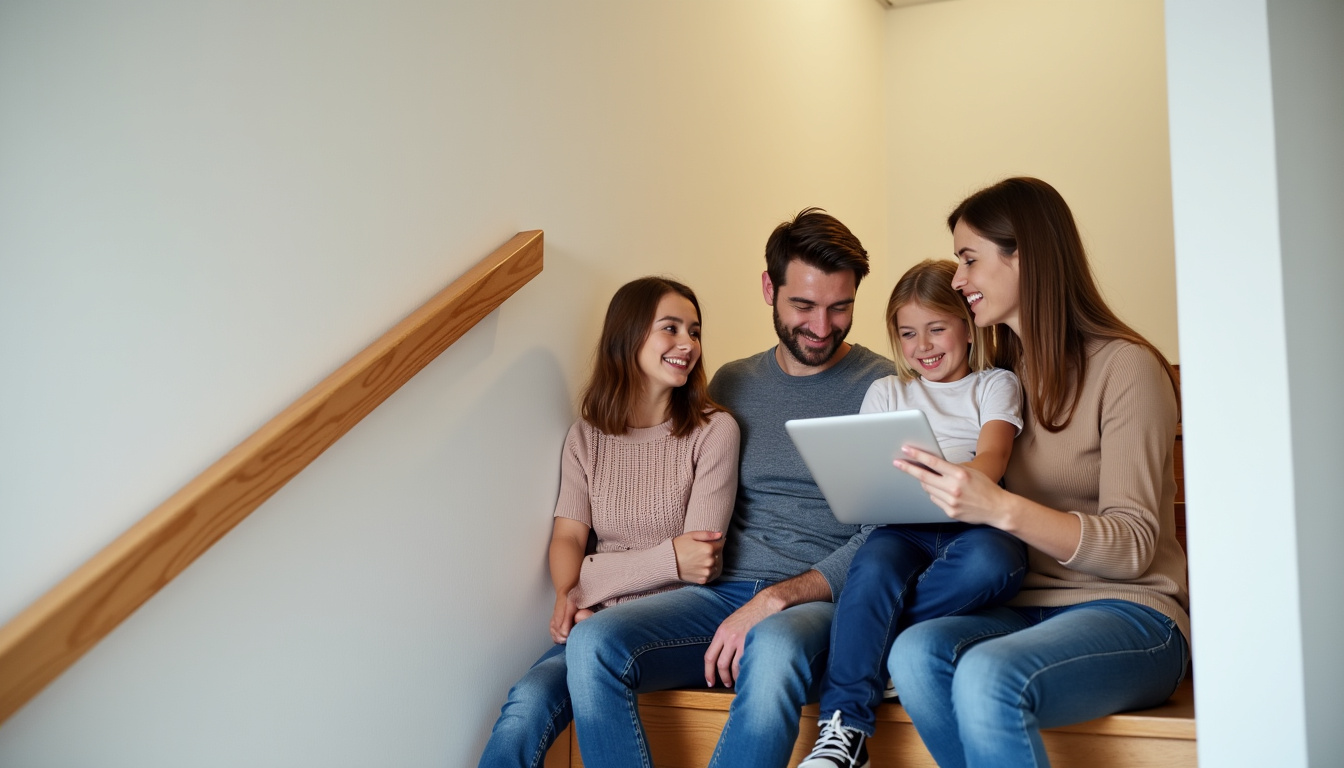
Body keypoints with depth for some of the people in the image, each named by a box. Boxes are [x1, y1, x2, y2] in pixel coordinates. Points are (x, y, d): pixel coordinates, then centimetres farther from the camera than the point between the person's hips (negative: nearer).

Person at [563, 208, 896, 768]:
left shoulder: (882, 386, 2)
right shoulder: (732, 384, 17)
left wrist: (776, 598, -18)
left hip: (822, 599, -4)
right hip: (722, 591, 4)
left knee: (774, 645, -40)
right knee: (593, 643, -22)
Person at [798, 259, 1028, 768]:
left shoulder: (995, 385, 16)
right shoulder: (887, 392, 24)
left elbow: (992, 460, -4)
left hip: (972, 524, -1)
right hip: (905, 530, 1)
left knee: (989, 560, -37)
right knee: (873, 568, -33)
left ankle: (870, 641, -24)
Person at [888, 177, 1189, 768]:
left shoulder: (1126, 367, -5)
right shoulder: (1001, 378, 16)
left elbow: (1133, 546, -13)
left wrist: (1002, 508, -28)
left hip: (1124, 614, -5)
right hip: (1020, 609, 6)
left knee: (987, 675, -36)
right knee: (914, 651, -28)